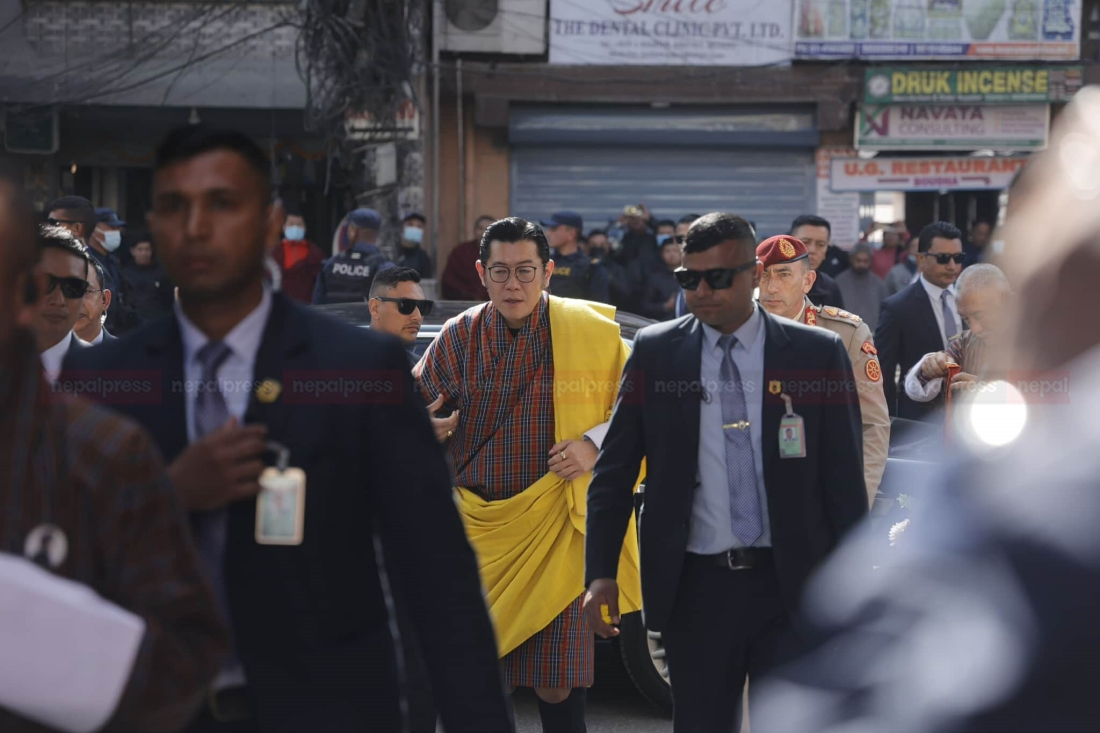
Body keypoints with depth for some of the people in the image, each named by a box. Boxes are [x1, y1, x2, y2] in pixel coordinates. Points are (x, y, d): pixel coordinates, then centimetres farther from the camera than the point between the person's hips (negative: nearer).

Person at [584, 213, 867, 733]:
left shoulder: (817, 354, 0)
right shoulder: (655, 352, 3)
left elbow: (845, 477, 2)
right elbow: (613, 472, 6)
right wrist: (601, 574, -3)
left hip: (791, 587, -1)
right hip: (694, 587, 1)